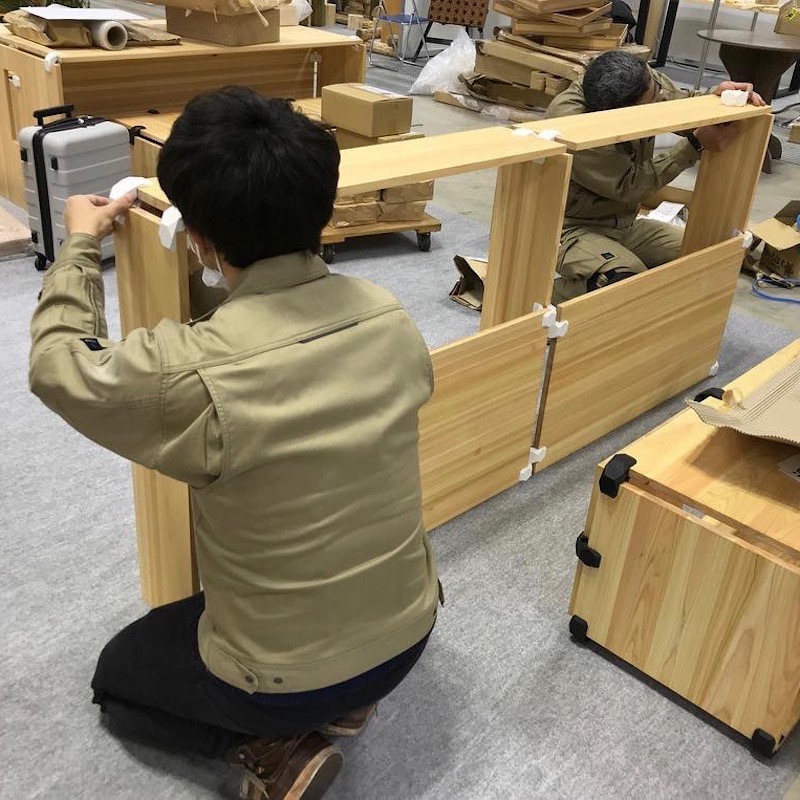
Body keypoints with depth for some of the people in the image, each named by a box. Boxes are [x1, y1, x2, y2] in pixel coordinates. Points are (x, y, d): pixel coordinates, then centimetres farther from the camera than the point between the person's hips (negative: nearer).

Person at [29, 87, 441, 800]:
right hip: (411, 632, 5)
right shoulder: (389, 316, -15)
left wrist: (80, 245, 7)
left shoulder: (194, 374, -30)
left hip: (288, 676, -5)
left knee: (118, 676, 26)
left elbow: (57, 366, -9)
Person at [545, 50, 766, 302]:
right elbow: (629, 186, -24)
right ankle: (550, 296, -7)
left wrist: (715, 98, -16)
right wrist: (697, 143, -25)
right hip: (572, 228, -8)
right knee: (627, 282, -34)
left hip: (624, 224, 8)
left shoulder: (647, 81, -10)